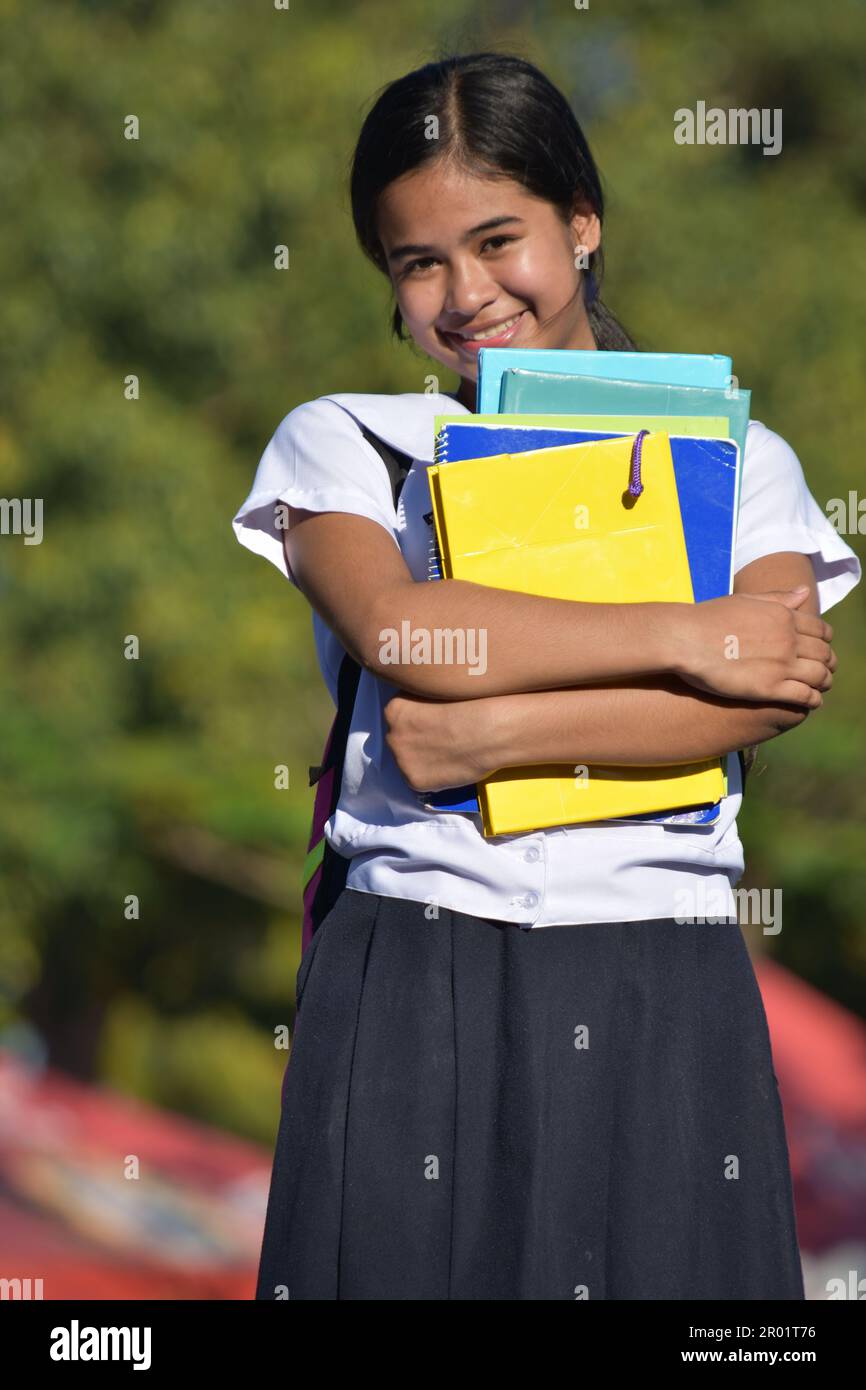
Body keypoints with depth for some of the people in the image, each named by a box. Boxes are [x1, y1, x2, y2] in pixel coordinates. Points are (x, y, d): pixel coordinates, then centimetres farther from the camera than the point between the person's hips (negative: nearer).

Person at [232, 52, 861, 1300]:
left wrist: (491, 736, -14)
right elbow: (394, 630, -10)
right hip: (412, 981, 0)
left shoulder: (735, 457, 12)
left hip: (658, 997, 0)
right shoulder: (343, 443, 11)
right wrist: (684, 637, -10)